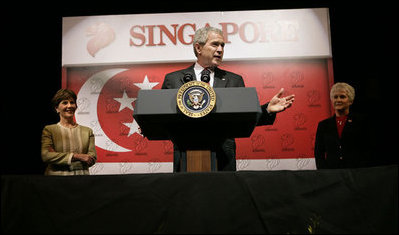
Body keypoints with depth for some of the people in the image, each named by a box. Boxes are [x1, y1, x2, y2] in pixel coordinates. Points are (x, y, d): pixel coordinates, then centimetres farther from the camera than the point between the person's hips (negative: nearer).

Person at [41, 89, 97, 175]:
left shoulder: (87, 131, 11)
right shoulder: (49, 130, 8)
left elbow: (92, 158, 1)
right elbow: (46, 155, -4)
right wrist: (75, 156, -10)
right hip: (57, 175, -1)